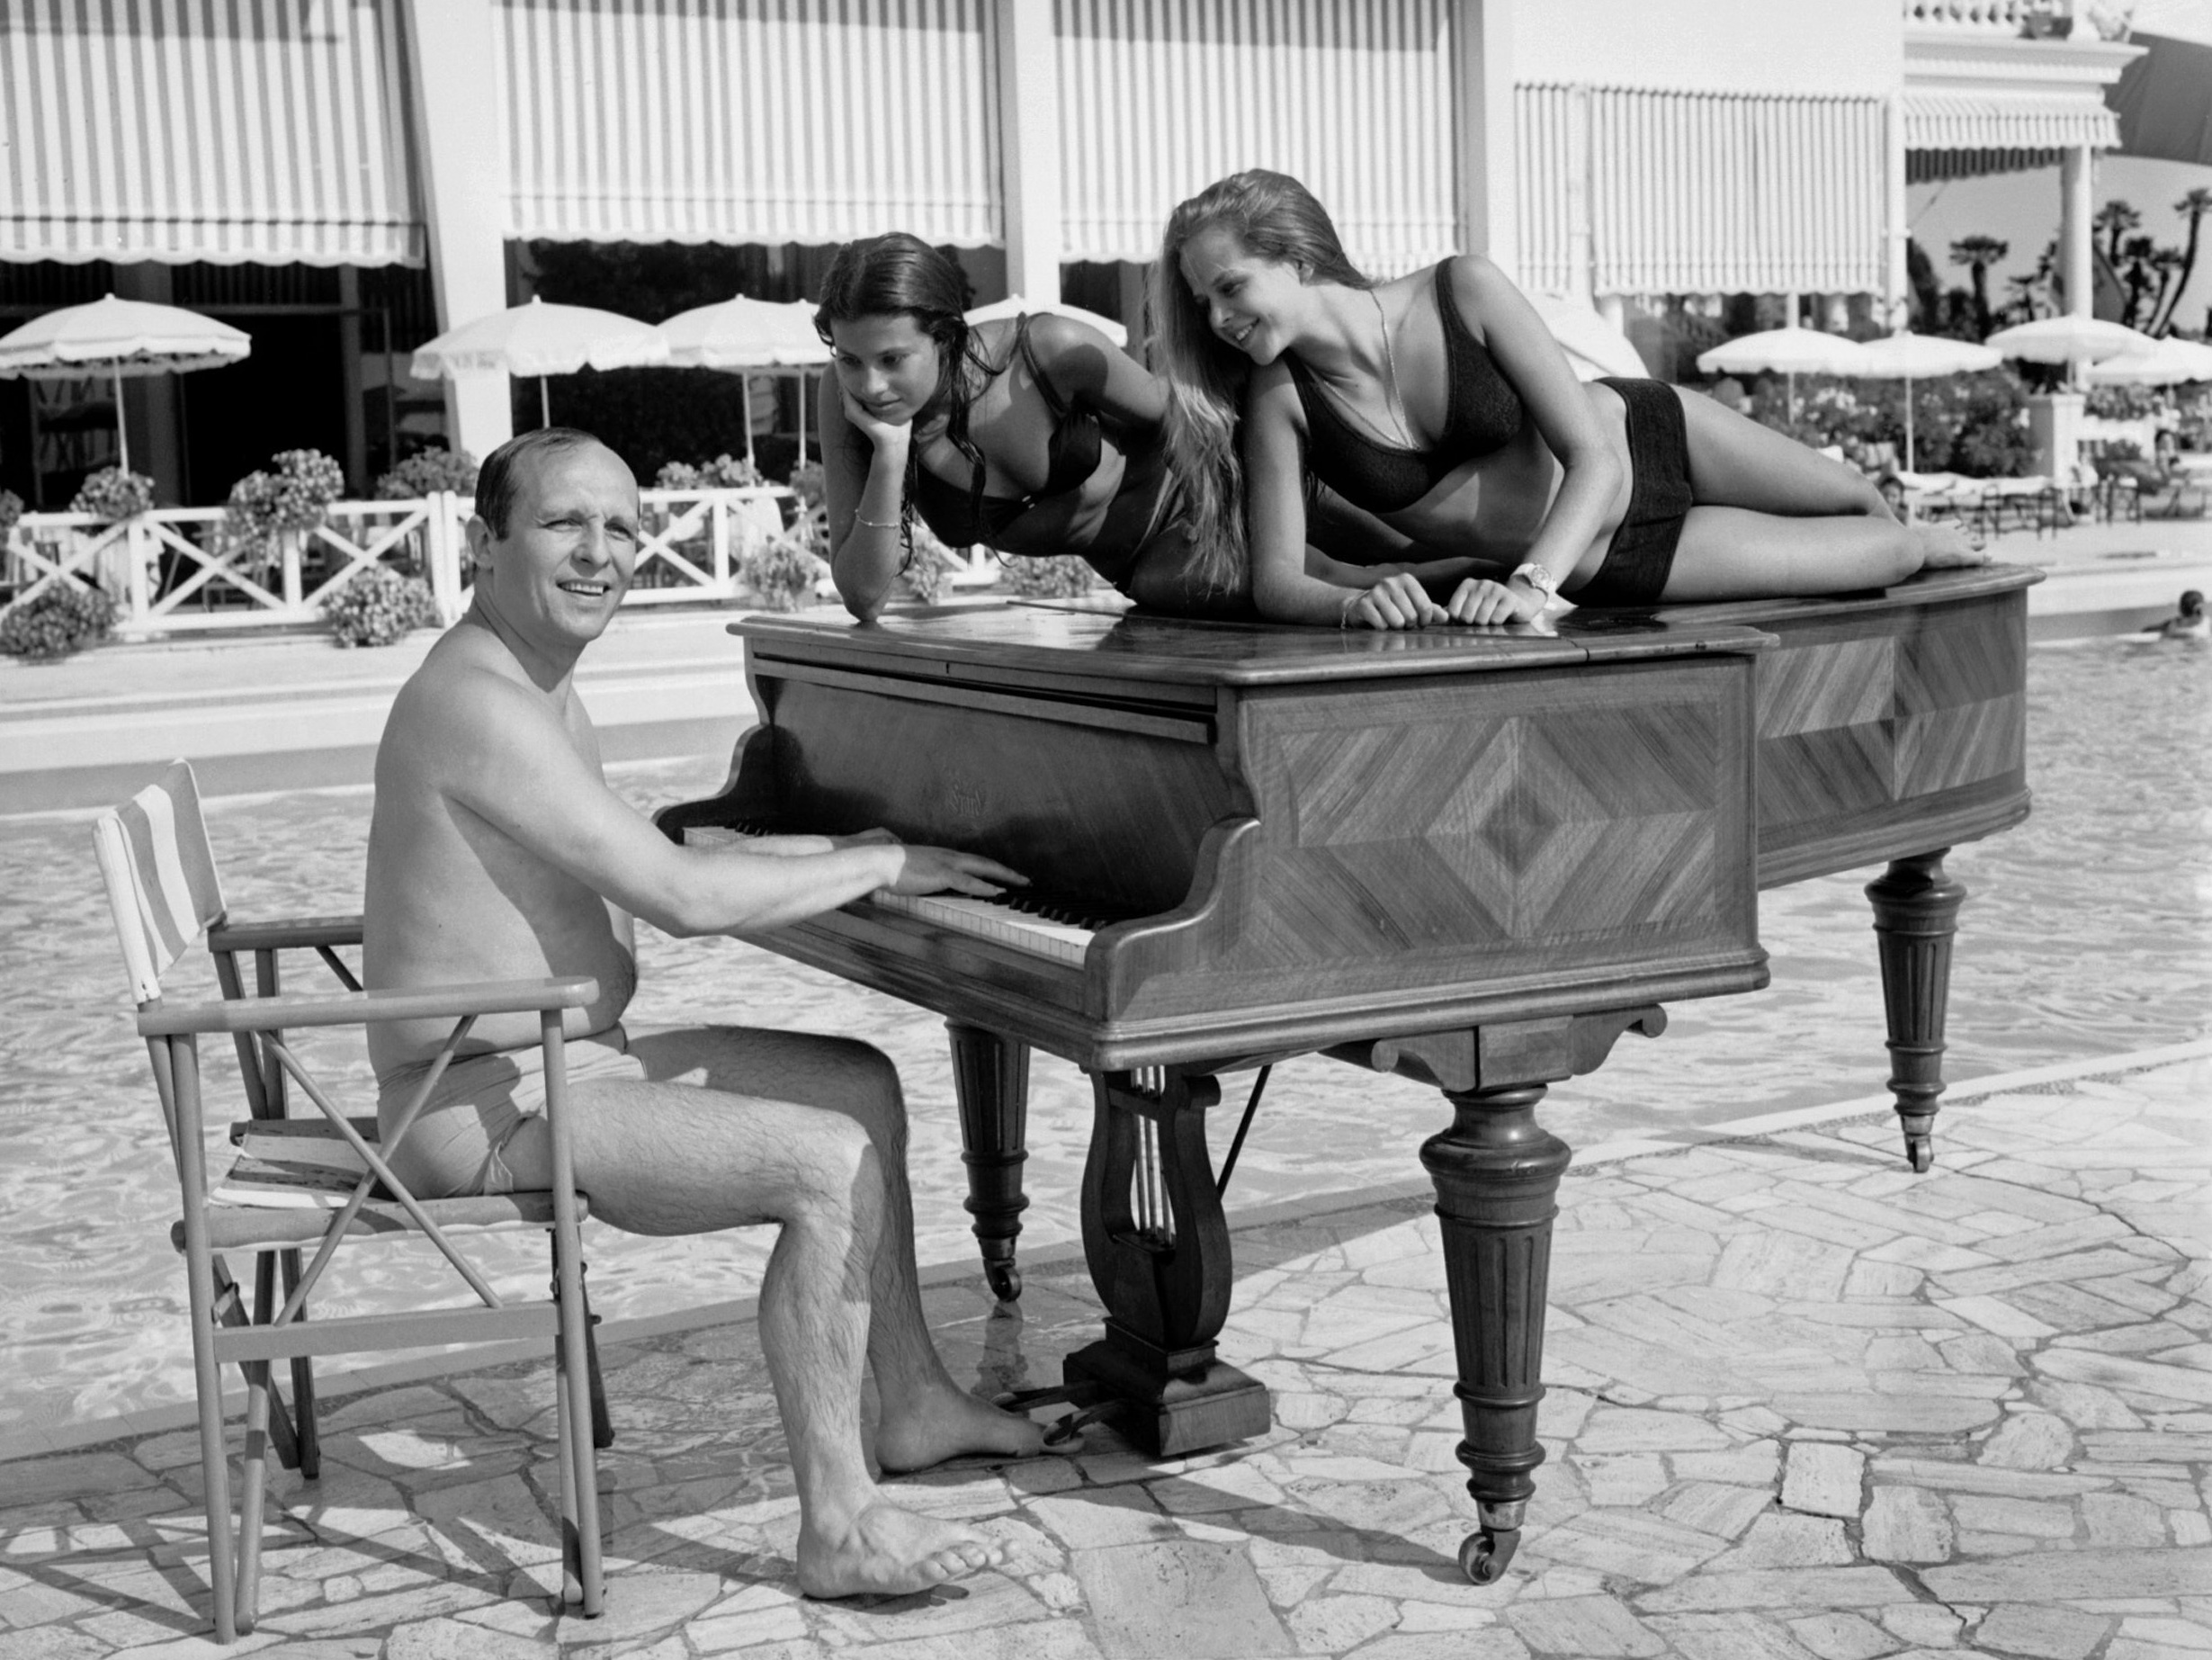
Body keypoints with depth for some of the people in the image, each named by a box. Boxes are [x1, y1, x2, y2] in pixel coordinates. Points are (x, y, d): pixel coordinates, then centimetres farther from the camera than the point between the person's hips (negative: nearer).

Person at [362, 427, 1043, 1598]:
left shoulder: (536, 687, 13)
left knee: (862, 1083, 15)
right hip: (489, 1112, -11)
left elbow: (638, 871, 20)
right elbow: (684, 901, -26)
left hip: (570, 1057, 11)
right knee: (832, 1164, -23)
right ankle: (838, 1526, -15)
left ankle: (910, 1401, 23)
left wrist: (830, 852, 11)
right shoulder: (478, 702, -22)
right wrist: (877, 866, -15)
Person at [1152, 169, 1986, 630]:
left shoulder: (1463, 292, -29)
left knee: (1868, 504, 22)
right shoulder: (1278, 399, -24)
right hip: (1608, 566, 1)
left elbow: (1593, 458, -31)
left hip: (1649, 438, -1)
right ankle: (1919, 548, 49)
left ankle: (1928, 546, 60)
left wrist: (1530, 584, -48)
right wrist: (1355, 601, -50)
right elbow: (1276, 581, -27)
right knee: (1885, 555, 10)